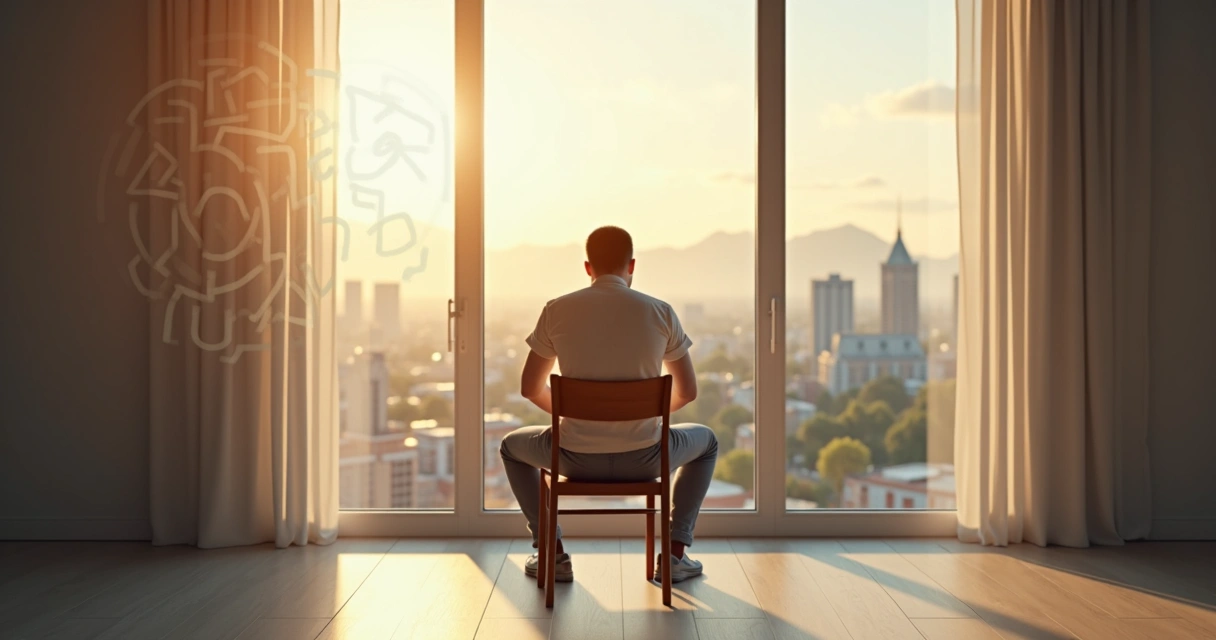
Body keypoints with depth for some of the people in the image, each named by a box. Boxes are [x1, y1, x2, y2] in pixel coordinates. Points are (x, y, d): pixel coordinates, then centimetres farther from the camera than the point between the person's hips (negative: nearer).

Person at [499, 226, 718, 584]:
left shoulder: (557, 311, -3)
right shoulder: (660, 312, -3)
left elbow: (530, 389, 5)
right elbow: (687, 392, 4)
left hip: (577, 458, 0)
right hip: (644, 458, 0)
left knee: (512, 446, 32)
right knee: (706, 442, 33)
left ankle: (553, 554, 26)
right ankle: (675, 554, 25)